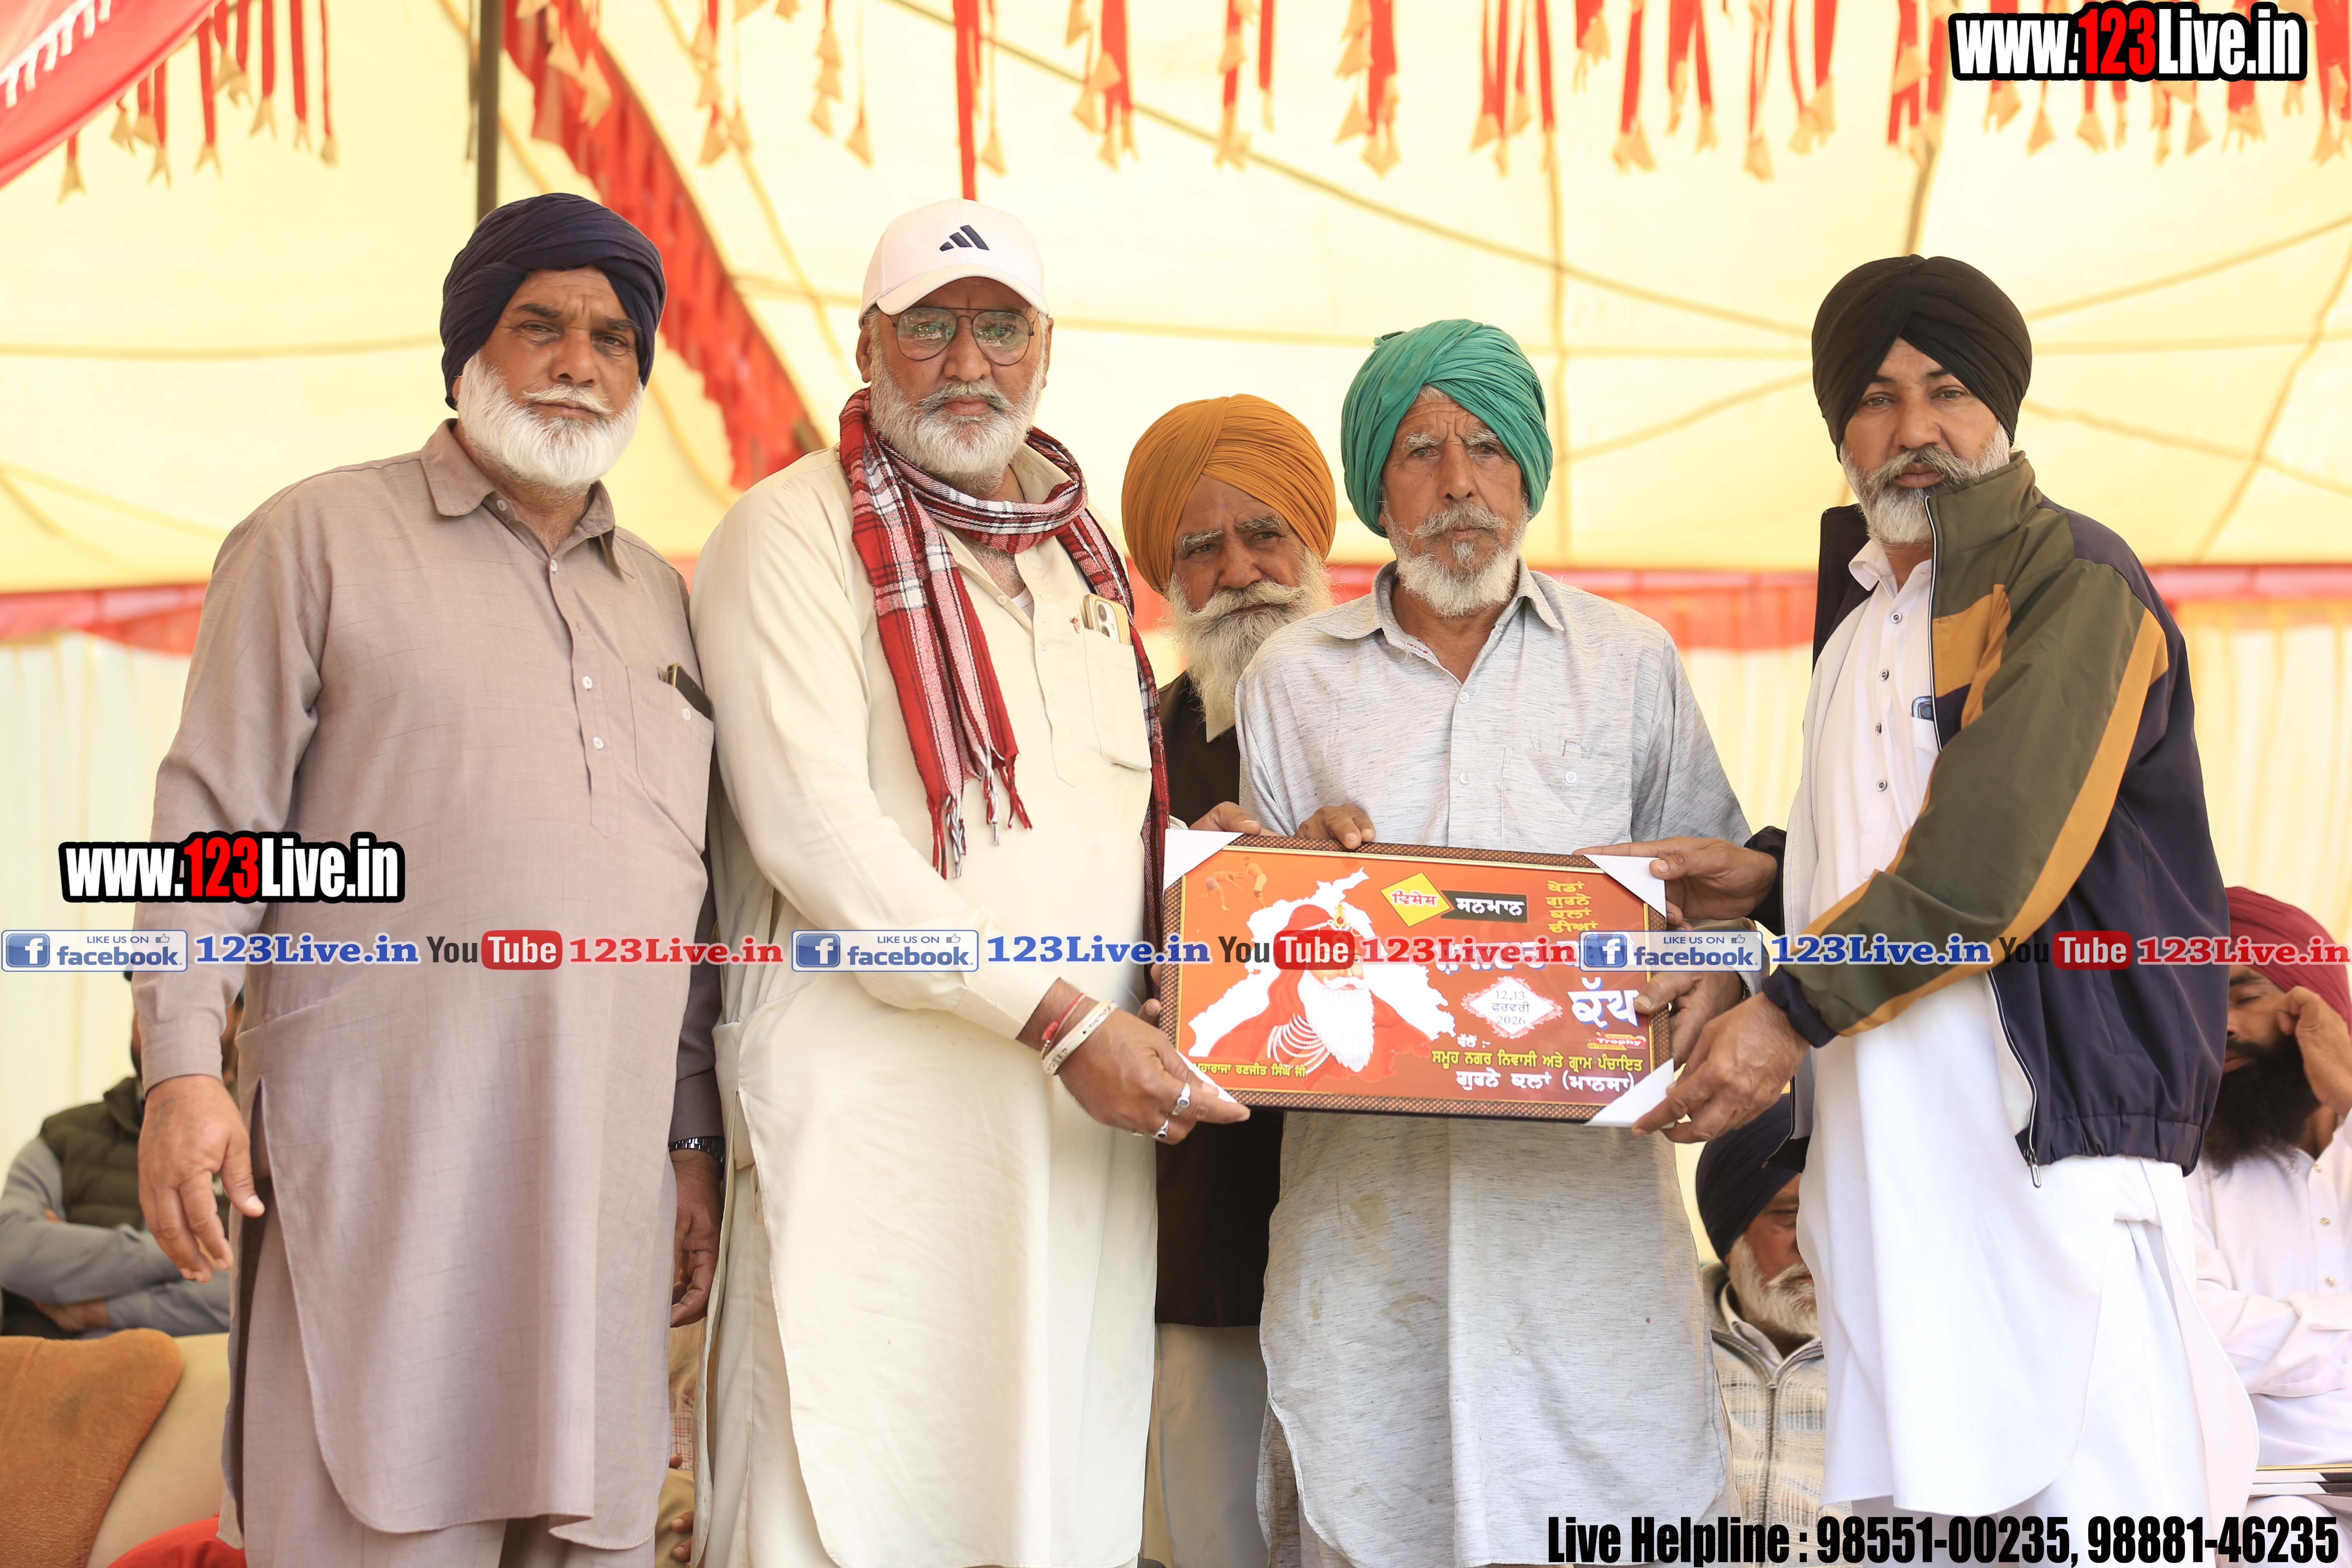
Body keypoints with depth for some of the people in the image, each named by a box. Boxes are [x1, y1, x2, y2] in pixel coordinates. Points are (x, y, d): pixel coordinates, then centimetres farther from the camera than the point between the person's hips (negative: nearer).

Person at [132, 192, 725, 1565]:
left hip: (604, 1177, 5)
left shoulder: (661, 599, 20)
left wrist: (695, 1140, 16)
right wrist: (186, 1068, -10)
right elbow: (217, 815, 0)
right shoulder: (322, 538, 6)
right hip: (382, 1157, -5)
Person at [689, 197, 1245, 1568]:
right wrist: (1057, 1018, -16)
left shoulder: (1082, 556, 20)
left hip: (1091, 1097, 6)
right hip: (878, 1104, -6)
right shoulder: (794, 532, -1)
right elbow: (812, 832, -12)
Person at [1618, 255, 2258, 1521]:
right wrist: (1771, 879, 13)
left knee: (2103, 1497, -10)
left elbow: (1994, 855, -16)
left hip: (2048, 1129, -7)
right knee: (1910, 1509, 6)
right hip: (1880, 1162, 8)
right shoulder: (1857, 615, 22)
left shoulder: (2070, 579, -5)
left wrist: (1794, 1011, -16)